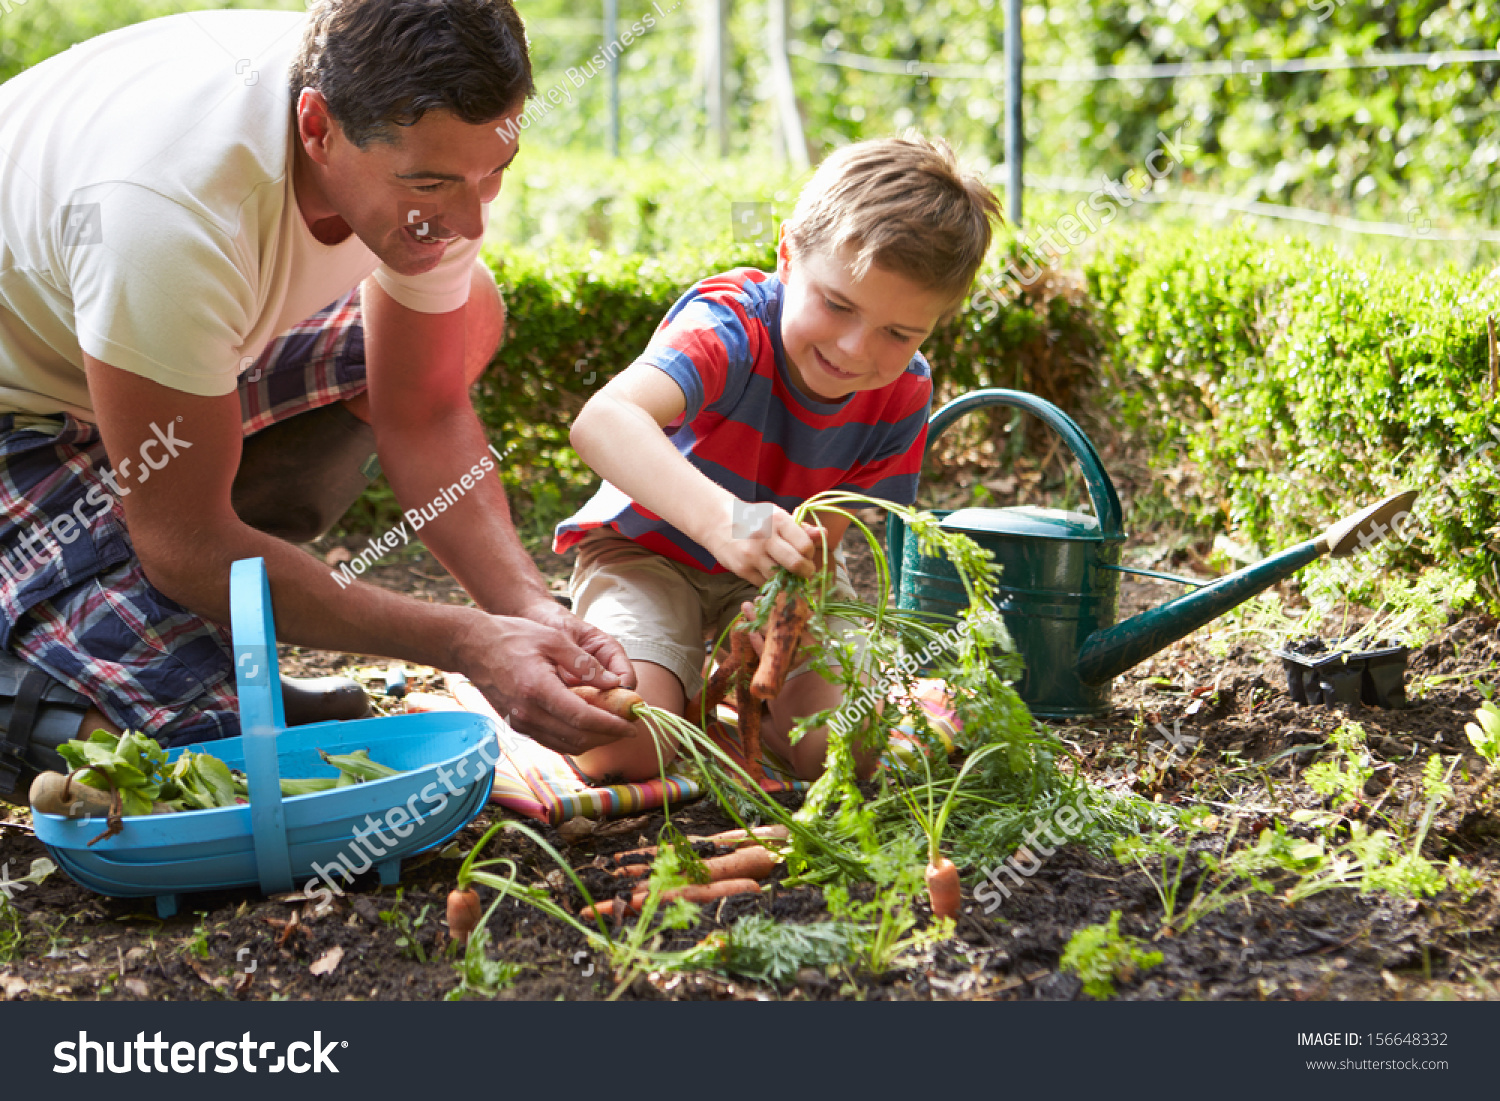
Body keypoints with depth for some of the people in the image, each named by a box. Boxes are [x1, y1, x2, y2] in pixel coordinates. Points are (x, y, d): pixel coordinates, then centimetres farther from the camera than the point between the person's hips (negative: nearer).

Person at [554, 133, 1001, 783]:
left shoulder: (902, 394, -15)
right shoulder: (729, 327, -33)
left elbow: (822, 538, -15)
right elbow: (601, 422, -52)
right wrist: (722, 518, -68)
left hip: (780, 572, 4)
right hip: (649, 549, -4)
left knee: (843, 751, -16)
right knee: (623, 748, -27)